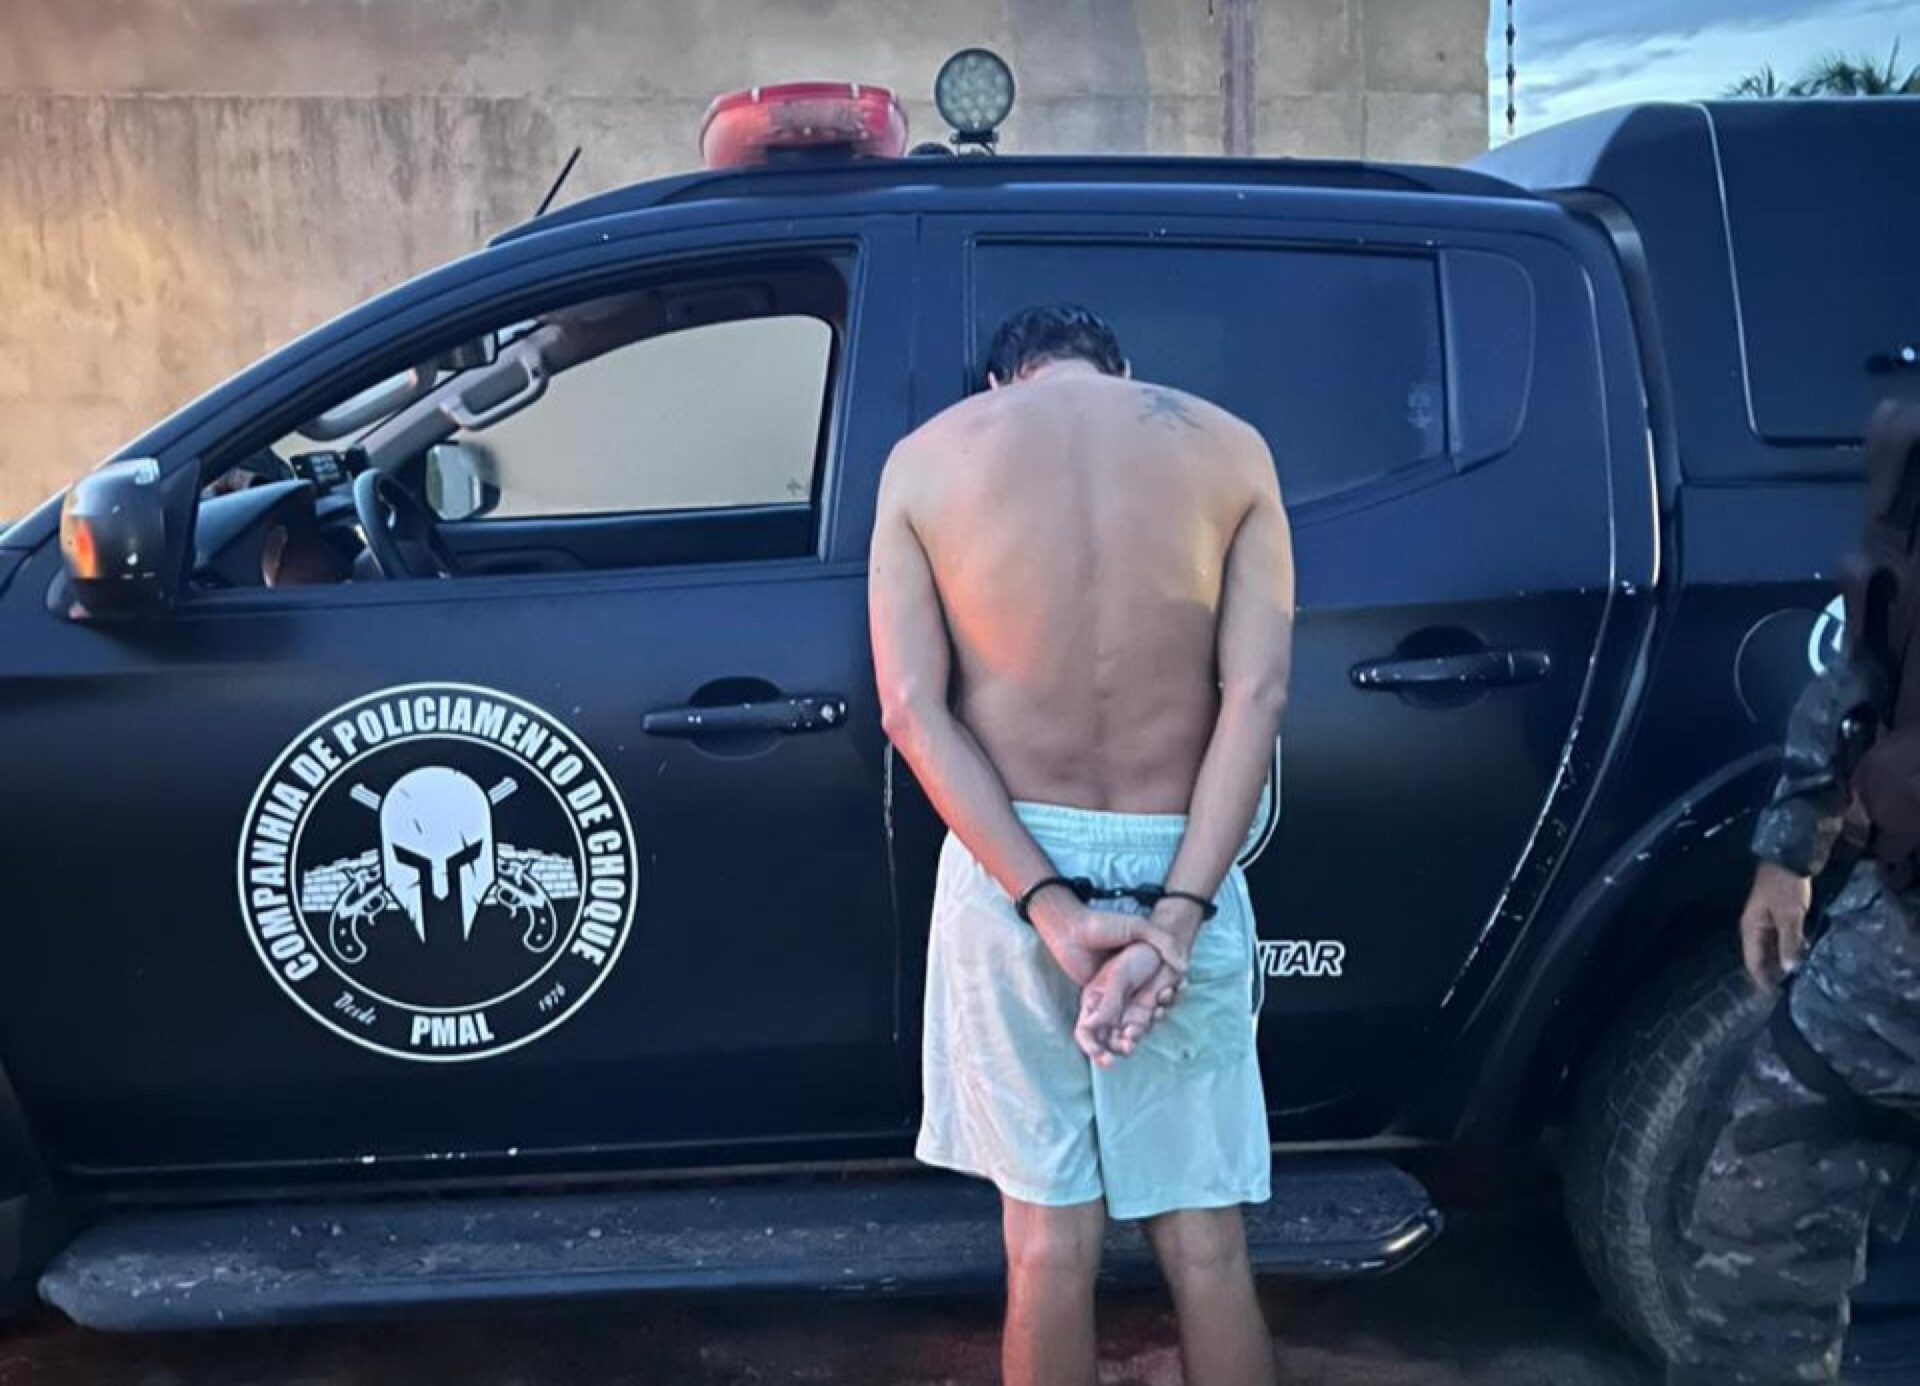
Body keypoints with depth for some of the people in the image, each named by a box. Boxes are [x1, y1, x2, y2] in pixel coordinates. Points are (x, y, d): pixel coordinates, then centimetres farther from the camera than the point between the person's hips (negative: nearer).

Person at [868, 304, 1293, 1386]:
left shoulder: (927, 457, 1)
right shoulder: (1228, 445, 2)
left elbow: (913, 708, -9)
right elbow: (1256, 694, -9)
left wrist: (1048, 906, -14)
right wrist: (1176, 915, -15)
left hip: (1009, 874, 0)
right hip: (1175, 869, 0)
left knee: (1051, 1232, 12)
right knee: (1205, 1238, 12)